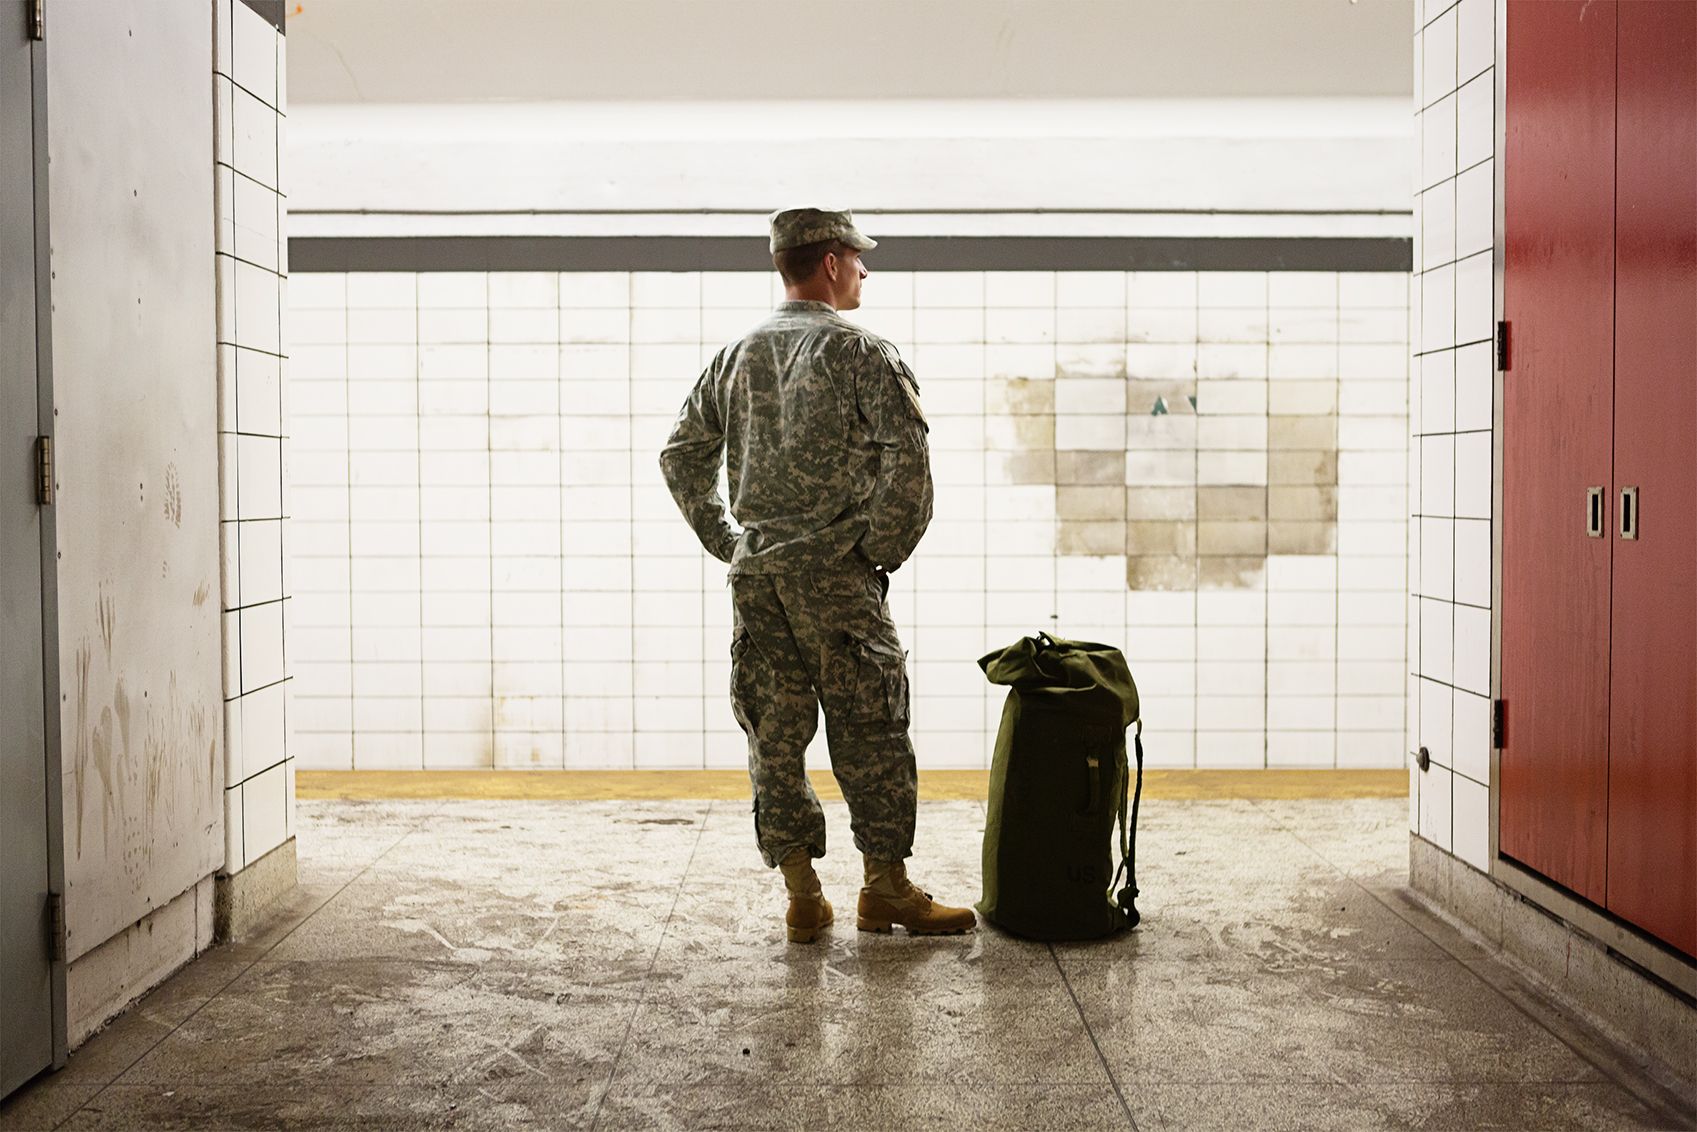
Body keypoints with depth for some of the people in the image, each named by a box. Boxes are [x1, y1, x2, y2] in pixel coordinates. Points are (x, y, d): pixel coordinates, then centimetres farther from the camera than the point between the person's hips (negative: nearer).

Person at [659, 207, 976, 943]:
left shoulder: (735, 356, 12)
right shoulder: (861, 351, -5)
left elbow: (682, 454, 14)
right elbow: (907, 458, -16)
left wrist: (726, 543, 16)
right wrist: (885, 549, -5)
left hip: (756, 575, 5)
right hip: (835, 572, -5)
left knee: (774, 734, 9)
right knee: (868, 731, 4)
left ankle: (801, 893, 13)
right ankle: (886, 889, 11)